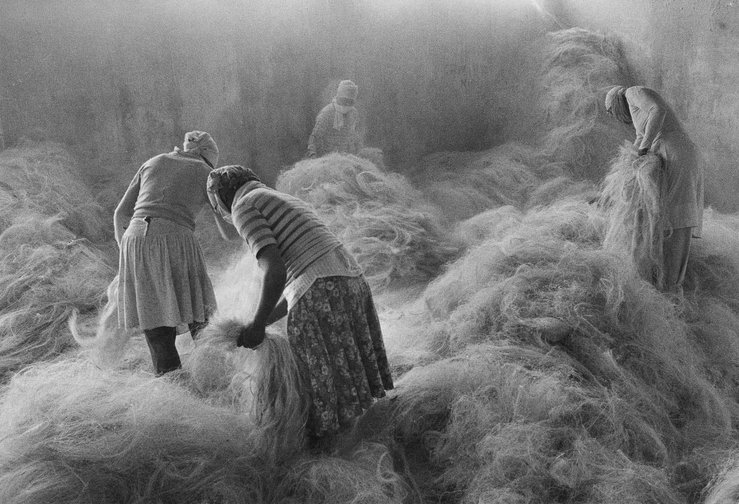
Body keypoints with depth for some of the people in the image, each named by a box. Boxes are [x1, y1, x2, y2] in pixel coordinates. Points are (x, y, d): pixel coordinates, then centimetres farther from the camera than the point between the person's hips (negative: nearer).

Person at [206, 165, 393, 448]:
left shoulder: (244, 208, 4)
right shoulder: (288, 203, 32)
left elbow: (275, 272, -11)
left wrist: (256, 324, 1)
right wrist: (261, 325, 27)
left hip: (320, 297, -9)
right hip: (351, 282, 9)